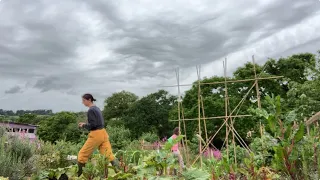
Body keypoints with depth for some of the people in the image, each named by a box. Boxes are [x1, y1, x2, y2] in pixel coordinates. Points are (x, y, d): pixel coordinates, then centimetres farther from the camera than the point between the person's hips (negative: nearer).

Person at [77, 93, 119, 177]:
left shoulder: (91, 110, -13)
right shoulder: (97, 108, 14)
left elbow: (93, 125, -18)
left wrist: (83, 125, -2)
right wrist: (85, 124, 16)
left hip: (96, 135, -8)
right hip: (103, 133, 8)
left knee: (82, 154, 8)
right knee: (108, 154, 3)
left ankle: (79, 175, 20)